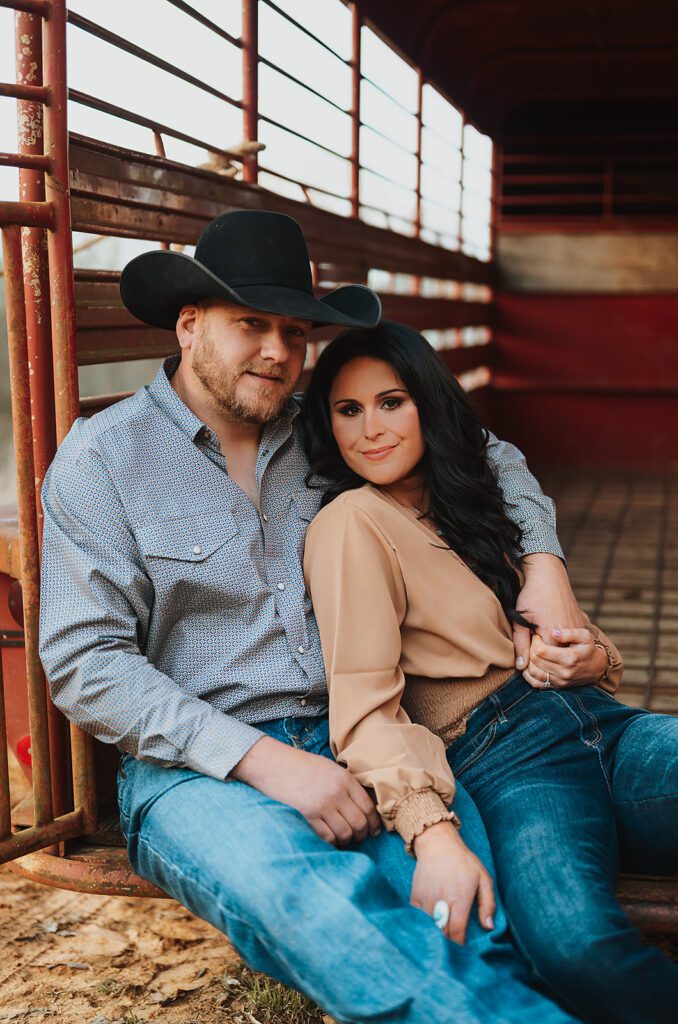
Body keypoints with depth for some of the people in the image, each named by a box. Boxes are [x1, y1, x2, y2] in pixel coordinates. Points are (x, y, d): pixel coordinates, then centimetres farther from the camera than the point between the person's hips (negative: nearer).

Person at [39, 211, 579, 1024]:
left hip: (350, 742, 4)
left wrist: (542, 569, 4)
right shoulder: (101, 458, 0)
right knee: (323, 911, -36)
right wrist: (261, 758, -18)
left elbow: (490, 460, 25)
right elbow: (85, 663, -8)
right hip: (197, 768, -3)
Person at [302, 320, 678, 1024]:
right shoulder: (352, 523, 2)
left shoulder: (468, 502, 25)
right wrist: (432, 833, -26)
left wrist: (594, 657, 5)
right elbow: (365, 703, -9)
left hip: (600, 721, 7)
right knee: (579, 949, -38)